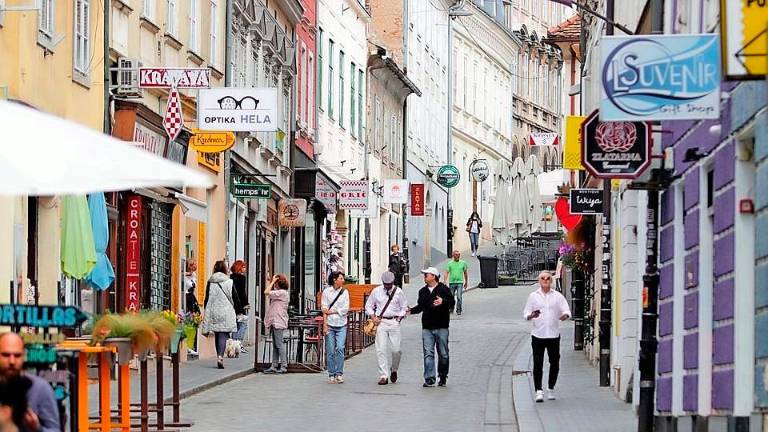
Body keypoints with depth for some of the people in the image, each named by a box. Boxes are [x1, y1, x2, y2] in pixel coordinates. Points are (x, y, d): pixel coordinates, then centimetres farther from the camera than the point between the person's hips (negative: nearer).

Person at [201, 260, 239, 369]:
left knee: (217, 336, 15)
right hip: (226, 313, -3)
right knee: (223, 335, -6)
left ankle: (219, 356, 18)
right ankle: (220, 356, -24)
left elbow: (207, 300, 3)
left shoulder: (210, 283, 1)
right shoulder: (229, 282, -4)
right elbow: (235, 299, -2)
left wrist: (207, 314, 10)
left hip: (214, 313, 3)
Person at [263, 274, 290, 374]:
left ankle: (284, 366, -6)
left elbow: (266, 292, -18)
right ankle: (274, 366, 11)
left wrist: (273, 281, -10)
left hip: (278, 322, -10)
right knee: (275, 345, 10)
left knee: (279, 344, -8)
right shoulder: (279, 292, 17)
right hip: (274, 322, 10)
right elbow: (268, 293, 22)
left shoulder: (282, 292, -13)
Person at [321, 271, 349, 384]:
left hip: (341, 325, 1)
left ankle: (339, 373, -4)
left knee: (340, 348, -11)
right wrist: (325, 325, -7)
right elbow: (324, 309, 0)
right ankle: (331, 375, 6)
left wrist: (331, 311, -6)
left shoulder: (345, 292, 8)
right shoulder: (326, 292, 3)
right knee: (330, 351, -1)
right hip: (330, 324, -1)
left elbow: (346, 309, 1)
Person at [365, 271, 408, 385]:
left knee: (395, 350, -4)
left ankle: (394, 370, 25)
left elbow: (404, 307, 11)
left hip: (394, 322, 0)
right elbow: (368, 306, 13)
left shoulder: (398, 291, 4)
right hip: (381, 322, 0)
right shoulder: (376, 291, 5)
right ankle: (384, 376, -5)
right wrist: (374, 317, 0)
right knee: (381, 350, -7)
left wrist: (399, 318, -2)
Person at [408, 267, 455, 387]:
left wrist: (443, 302, -27)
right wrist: (410, 311, 7)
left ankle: (443, 377, 19)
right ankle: (429, 379, -9)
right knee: (428, 353, -6)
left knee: (443, 354, 6)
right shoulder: (423, 292, 14)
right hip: (427, 327, 4)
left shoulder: (443, 289, -2)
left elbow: (452, 302, -9)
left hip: (441, 327, -3)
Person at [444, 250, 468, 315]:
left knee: (459, 297, -13)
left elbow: (465, 273, 14)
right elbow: (446, 273, -3)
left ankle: (459, 310, -6)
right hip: (452, 282, 1)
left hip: (460, 282, -1)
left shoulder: (463, 263, 5)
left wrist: (466, 282, 17)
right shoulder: (450, 263, 2)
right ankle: (451, 309, 28)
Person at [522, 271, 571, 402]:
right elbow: (526, 313, 7)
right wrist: (531, 316, -16)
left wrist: (565, 315, -21)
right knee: (537, 364, -7)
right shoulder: (533, 296, 8)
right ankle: (539, 391, -6)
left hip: (553, 334, 1)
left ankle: (551, 389, 22)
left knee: (554, 363, 7)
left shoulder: (558, 296, 8)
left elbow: (567, 311, 3)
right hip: (538, 335, -1)